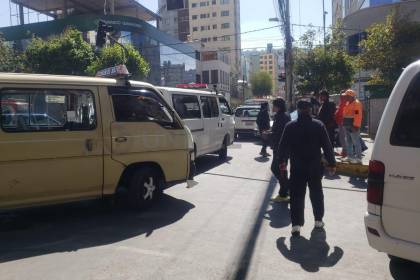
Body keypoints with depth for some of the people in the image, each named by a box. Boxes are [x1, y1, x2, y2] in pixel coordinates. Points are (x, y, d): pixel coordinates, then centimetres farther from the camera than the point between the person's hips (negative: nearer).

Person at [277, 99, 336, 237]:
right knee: (316, 193, 18)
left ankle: (296, 224, -2)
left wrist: (282, 161, 13)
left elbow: (283, 146, -1)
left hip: (297, 167, -1)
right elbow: (327, 146, -3)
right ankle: (318, 220, 28)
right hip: (315, 167, 1)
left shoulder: (290, 126, -5)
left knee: (297, 195, 3)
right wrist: (331, 163, 4)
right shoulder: (318, 125, -3)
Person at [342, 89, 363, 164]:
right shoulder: (348, 103, 18)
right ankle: (349, 156, 23)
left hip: (353, 126, -10)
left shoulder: (356, 103, -12)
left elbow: (358, 115, -20)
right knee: (348, 142, 15)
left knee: (356, 142, -8)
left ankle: (358, 158, -5)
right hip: (347, 126, 10)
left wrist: (356, 125, -25)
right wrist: (344, 123, 15)